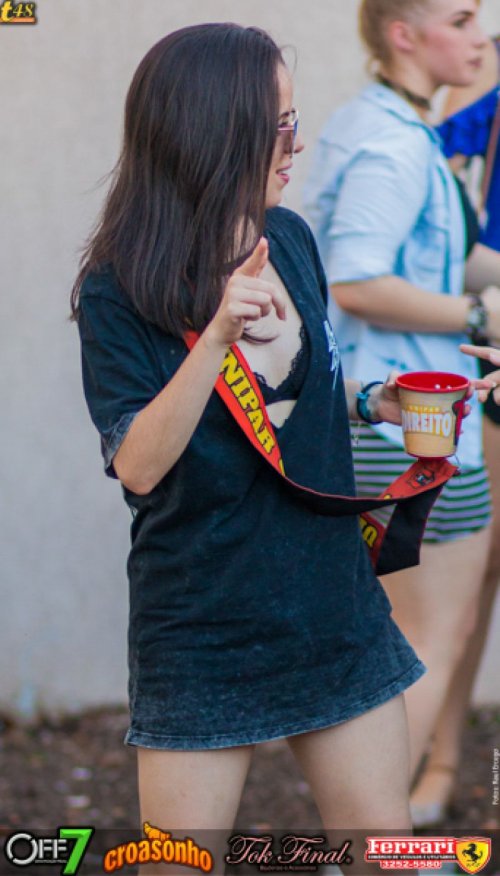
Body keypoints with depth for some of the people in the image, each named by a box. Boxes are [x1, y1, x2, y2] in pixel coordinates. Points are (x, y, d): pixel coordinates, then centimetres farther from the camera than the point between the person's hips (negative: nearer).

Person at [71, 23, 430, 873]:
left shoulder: (290, 238, 2)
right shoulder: (119, 291, -13)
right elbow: (138, 464, -24)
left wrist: (369, 400, -1)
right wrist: (219, 335, -34)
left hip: (334, 604, 5)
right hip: (200, 632, -5)